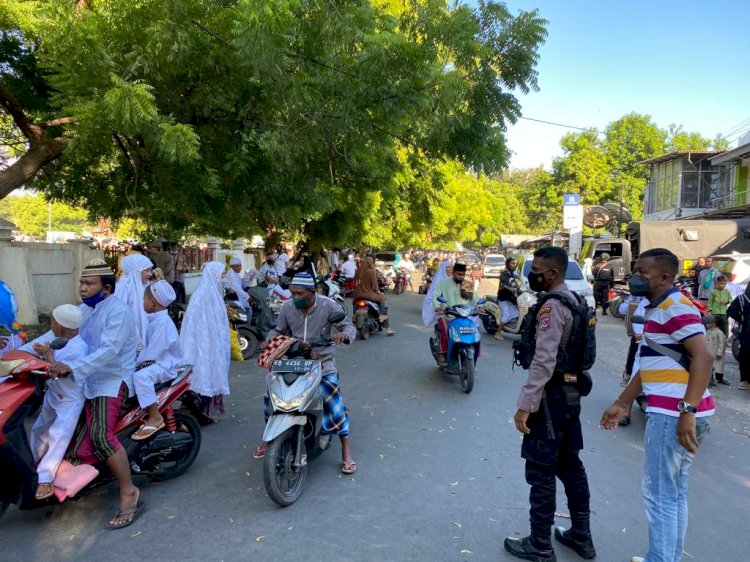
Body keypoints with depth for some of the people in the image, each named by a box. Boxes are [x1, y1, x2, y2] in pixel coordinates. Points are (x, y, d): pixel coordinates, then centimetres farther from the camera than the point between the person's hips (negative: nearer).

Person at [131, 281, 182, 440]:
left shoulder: (162, 322, -19)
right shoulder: (156, 319, 13)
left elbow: (152, 352, -23)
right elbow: (151, 348, 15)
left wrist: (137, 364, -13)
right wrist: (137, 361, 4)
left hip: (165, 364, -11)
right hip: (157, 361, 11)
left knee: (140, 376, -34)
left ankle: (155, 417, -28)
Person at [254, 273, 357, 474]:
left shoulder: (328, 305, -11)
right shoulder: (287, 307, 0)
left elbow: (348, 325, -8)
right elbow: (278, 330, 13)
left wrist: (344, 334, -32)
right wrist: (270, 339, -10)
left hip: (322, 361, -4)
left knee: (334, 401, -18)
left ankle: (346, 452, -3)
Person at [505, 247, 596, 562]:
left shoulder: (552, 306, -20)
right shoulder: (572, 299, 11)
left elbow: (543, 363, -26)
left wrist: (525, 405, -24)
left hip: (552, 394, -10)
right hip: (571, 390, 10)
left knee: (541, 471, 1)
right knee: (570, 465, 18)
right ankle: (581, 536, 31)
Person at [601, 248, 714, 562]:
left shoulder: (675, 307, -13)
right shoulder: (658, 310, 18)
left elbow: (704, 357, -24)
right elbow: (650, 366, 22)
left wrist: (687, 410, -30)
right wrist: (621, 403, 21)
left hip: (674, 414, -10)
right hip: (670, 412, 10)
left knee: (659, 495, -2)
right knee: (675, 493, 16)